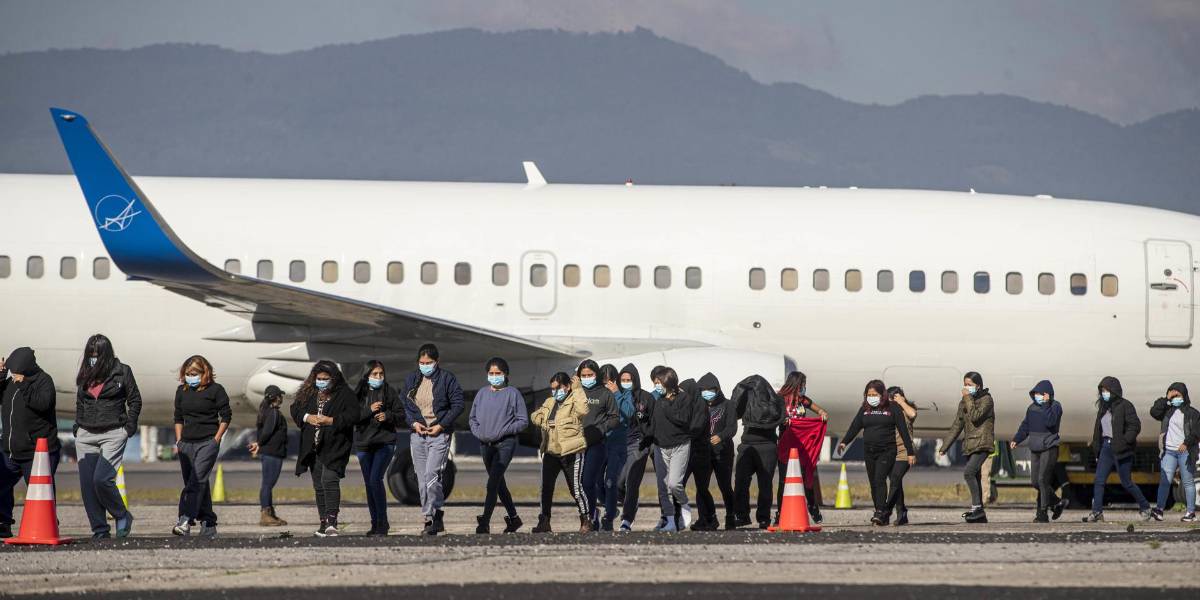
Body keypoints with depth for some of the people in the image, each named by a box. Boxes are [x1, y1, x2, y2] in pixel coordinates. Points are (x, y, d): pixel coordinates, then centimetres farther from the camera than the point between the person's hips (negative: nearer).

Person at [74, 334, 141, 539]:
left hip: (113, 433, -5)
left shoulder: (122, 372, 0)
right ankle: (99, 529, 6)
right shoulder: (84, 375, 12)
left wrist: (129, 427, -3)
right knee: (87, 484, -2)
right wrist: (78, 426, 12)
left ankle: (122, 516, 2)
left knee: (101, 479, -19)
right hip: (86, 435, 5)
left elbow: (135, 401, 5)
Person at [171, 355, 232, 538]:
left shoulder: (215, 390, -3)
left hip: (208, 442, -6)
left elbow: (226, 416, -1)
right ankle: (209, 526, 14)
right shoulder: (182, 391, 12)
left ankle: (185, 521, -29)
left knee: (197, 481, -18)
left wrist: (216, 440, -7)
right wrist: (179, 440, 11)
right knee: (197, 485, 7)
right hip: (187, 444, 6)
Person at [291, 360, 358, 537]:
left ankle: (331, 521, -25)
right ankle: (324, 523, 15)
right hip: (313, 447, 6)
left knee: (329, 480, -20)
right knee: (319, 485, 9)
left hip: (334, 447, -6)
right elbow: (295, 410, 11)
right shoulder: (308, 394, 12)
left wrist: (331, 421, -19)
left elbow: (353, 415, -10)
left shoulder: (344, 394, -2)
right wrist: (307, 417, -9)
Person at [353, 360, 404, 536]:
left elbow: (401, 415, 5)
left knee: (375, 479, -17)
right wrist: (369, 410, -15)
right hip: (363, 444, 3)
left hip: (385, 442, -3)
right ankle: (375, 523, 15)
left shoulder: (390, 392, 3)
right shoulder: (358, 394, 6)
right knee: (369, 484, 7)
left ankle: (383, 522, -12)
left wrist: (388, 416, -14)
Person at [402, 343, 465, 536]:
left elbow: (458, 405, -3)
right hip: (418, 434, 5)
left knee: (431, 474, -19)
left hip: (439, 433, -5)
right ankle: (433, 520, 11)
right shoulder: (412, 379, 11)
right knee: (422, 480, 4)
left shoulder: (447, 378, -2)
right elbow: (405, 405, 15)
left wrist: (441, 425, -11)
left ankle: (433, 515, -12)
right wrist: (413, 423, -3)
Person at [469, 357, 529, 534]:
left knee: (493, 483, -16)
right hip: (485, 445, 6)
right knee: (499, 484, 14)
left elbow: (523, 421, -5)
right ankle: (513, 517, 27)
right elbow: (473, 417, 19)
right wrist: (478, 432, 0)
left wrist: (503, 431, -14)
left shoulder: (513, 394, -3)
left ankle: (485, 522, -20)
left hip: (505, 444, -6)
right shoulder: (482, 393, 12)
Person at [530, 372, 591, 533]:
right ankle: (544, 522, 10)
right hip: (551, 452, 6)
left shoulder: (574, 402, -4)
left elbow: (583, 410, -25)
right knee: (545, 487, 4)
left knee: (576, 487, -4)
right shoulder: (549, 403, 16)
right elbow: (535, 416, 23)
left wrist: (577, 390, -18)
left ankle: (586, 521, 7)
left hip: (572, 453, -6)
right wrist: (543, 423, 0)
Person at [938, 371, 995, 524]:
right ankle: (980, 515, 11)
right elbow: (957, 426, 17)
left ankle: (977, 507, -21)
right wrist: (944, 447, 14)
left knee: (969, 473, -23)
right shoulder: (964, 402, 15)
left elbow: (975, 416, -21)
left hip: (982, 444, -8)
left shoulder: (986, 399, -5)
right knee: (974, 477, 7)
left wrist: (968, 399, -14)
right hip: (969, 445, 8)